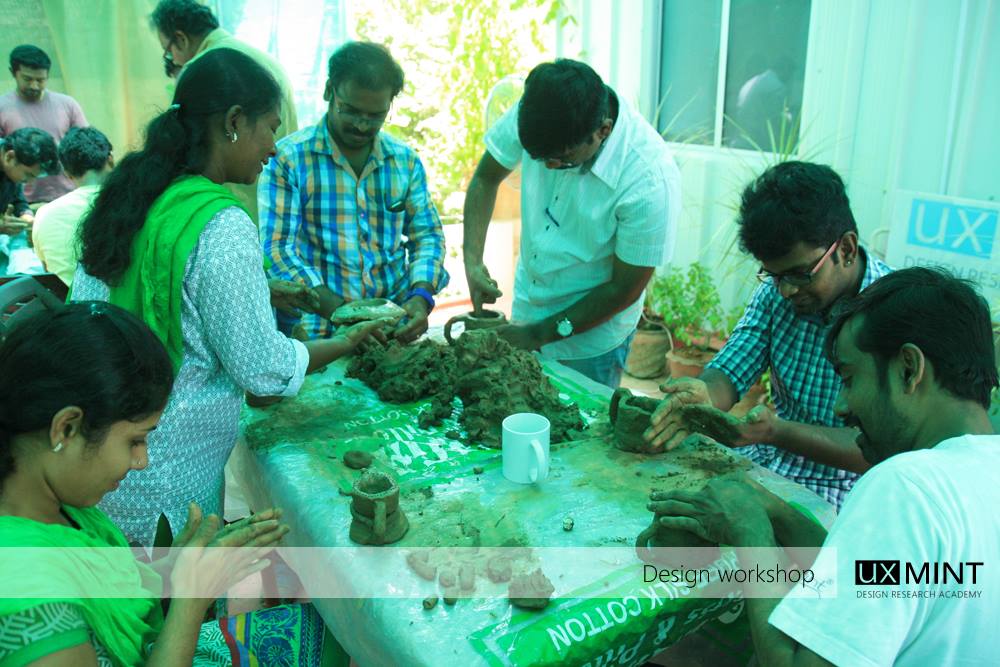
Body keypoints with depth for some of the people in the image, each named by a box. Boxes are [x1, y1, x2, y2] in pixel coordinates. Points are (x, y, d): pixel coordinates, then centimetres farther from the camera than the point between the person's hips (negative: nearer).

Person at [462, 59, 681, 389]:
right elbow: (485, 178, -1)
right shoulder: (535, 112, -18)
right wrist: (473, 261, -15)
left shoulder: (650, 181, -31)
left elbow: (624, 289, -20)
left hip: (591, 334, -4)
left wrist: (540, 334, -15)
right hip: (526, 306, 5)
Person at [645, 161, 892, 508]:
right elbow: (728, 374, -4)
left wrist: (776, 431, -34)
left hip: (841, 488, -5)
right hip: (767, 461, 5)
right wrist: (702, 394, -28)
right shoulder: (776, 291, 2)